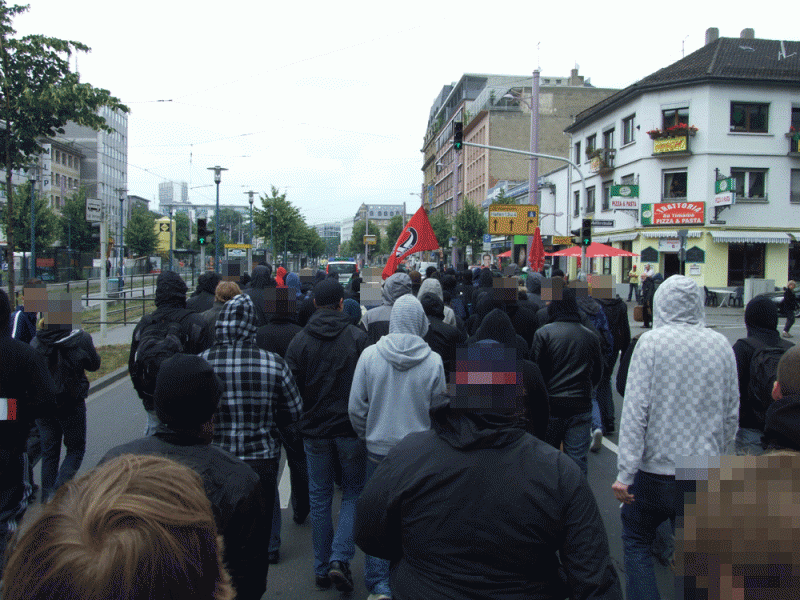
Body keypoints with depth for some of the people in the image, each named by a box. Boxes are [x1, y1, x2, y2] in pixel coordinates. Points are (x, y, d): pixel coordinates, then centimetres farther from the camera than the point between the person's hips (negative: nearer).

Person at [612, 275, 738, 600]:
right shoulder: (721, 345, 2)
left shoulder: (651, 341, -10)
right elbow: (731, 413, 7)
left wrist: (625, 472, -13)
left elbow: (636, 409, -15)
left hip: (657, 467, -4)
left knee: (636, 538, 14)